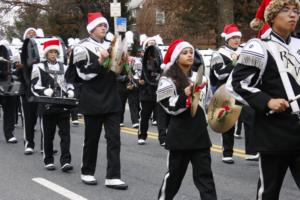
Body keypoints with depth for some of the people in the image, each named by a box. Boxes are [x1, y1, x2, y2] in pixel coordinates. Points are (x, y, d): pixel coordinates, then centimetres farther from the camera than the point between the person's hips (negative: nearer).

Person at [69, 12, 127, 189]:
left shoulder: (111, 46, 12)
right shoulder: (83, 47, -5)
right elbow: (84, 74, -14)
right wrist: (101, 60, -24)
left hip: (112, 99, 5)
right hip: (93, 101, -5)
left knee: (114, 138, -2)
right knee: (92, 138, 6)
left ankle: (113, 177, -1)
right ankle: (87, 172, 23)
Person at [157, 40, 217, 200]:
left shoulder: (197, 77, 11)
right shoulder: (168, 80, -7)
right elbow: (170, 107, -16)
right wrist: (185, 94, -26)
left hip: (199, 133, 5)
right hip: (180, 135, -5)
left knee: (204, 174, 3)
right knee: (175, 173, 8)